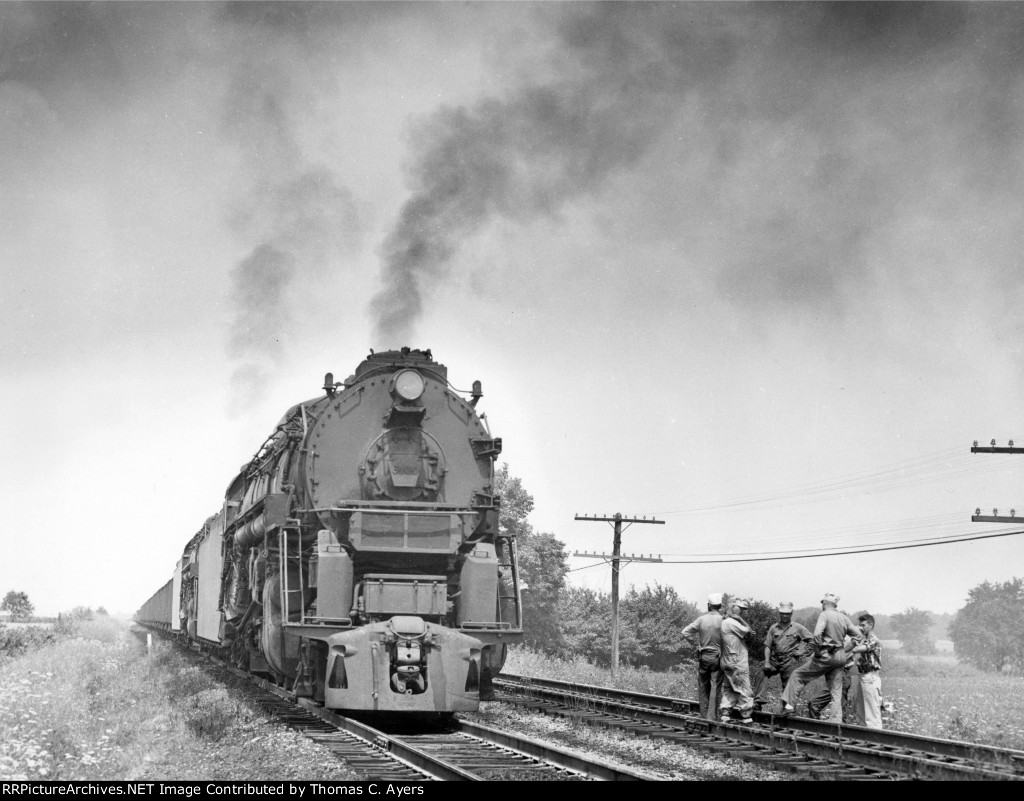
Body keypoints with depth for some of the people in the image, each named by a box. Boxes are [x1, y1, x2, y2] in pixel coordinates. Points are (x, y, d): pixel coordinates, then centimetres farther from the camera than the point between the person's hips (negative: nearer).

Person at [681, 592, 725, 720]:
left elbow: (685, 632, -3)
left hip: (703, 656, 2)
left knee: (703, 688, 12)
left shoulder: (702, 619, -2)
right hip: (718, 657, -2)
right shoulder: (722, 620, -9)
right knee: (716, 689, 1)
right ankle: (712, 717, -4)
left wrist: (696, 644, 4)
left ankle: (704, 715, 15)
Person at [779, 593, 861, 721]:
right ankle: (836, 722, 8)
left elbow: (817, 634, -24)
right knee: (836, 692, 10)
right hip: (840, 656, 6)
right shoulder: (844, 618, 9)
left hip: (826, 655, -6)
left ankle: (789, 705, 1)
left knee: (798, 675, 6)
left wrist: (817, 651, -13)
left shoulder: (825, 615, -9)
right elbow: (858, 635, 14)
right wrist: (846, 649, 19)